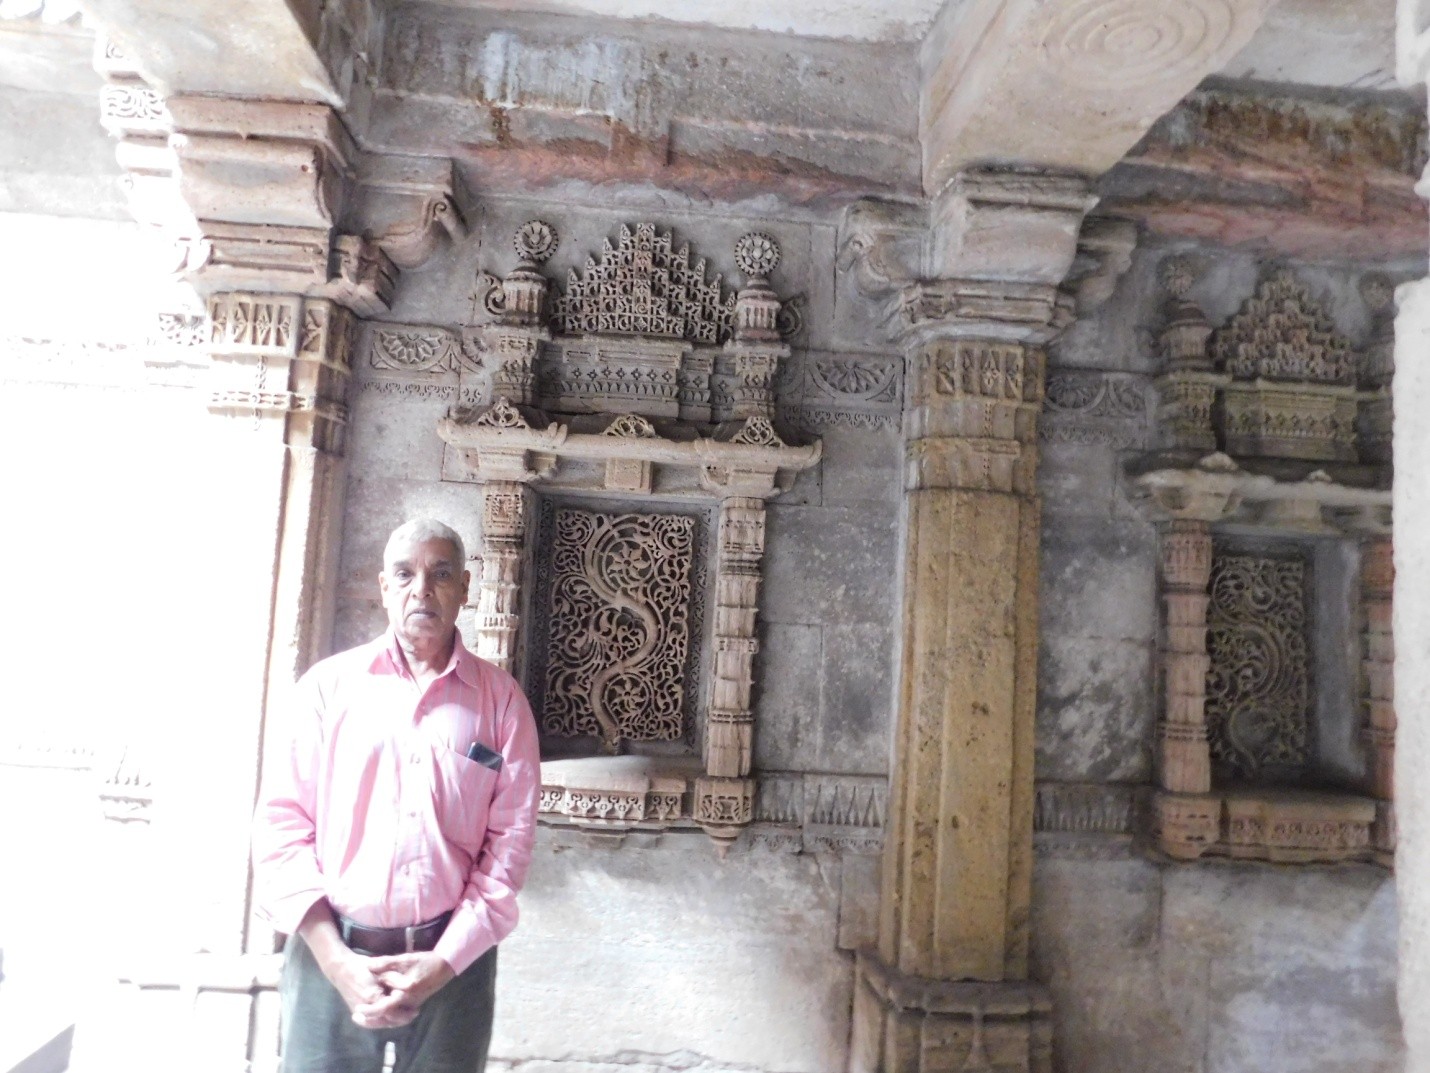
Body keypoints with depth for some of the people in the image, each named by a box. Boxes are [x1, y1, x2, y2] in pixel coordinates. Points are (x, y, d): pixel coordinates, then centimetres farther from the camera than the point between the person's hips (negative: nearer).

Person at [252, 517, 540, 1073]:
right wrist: (334, 958, -10)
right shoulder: (329, 684, 0)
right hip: (331, 956, 0)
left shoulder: (501, 698, -1)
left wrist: (445, 961, -10)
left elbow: (510, 840, -3)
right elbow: (282, 822, -3)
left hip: (454, 958, 0)